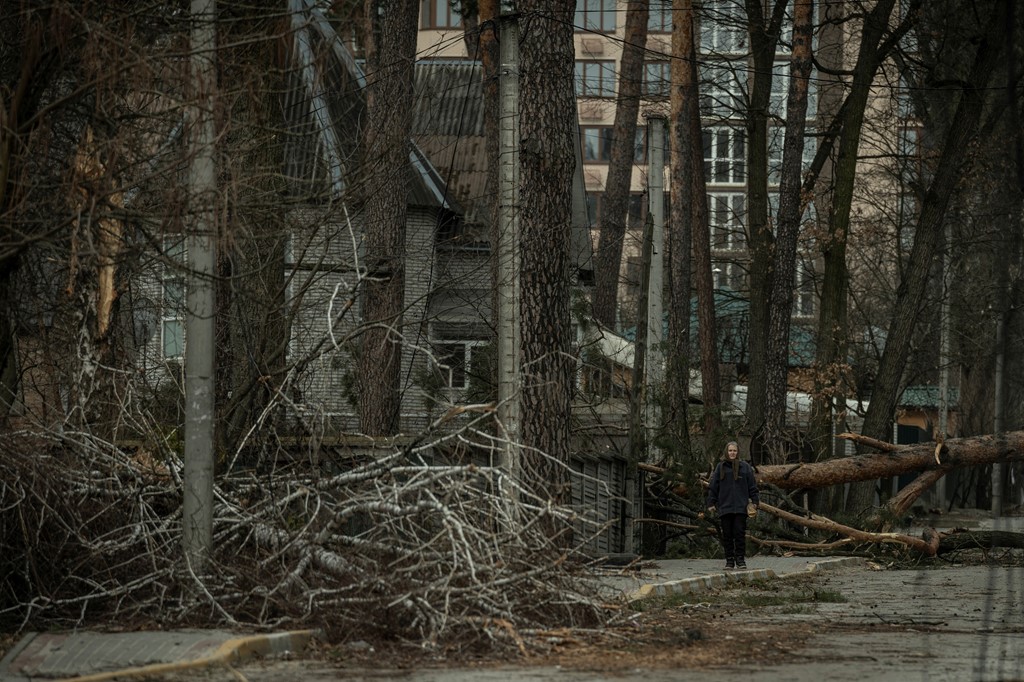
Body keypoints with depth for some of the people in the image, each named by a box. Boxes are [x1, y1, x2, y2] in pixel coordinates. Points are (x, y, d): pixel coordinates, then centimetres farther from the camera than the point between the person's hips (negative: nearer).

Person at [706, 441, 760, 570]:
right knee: (727, 535, 3)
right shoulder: (720, 467, 7)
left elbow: (752, 485, 9)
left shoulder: (745, 467, 7)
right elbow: (713, 486, 7)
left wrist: (755, 501, 3)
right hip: (725, 506, 1)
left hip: (740, 507, -1)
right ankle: (729, 560, 8)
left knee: (740, 533, -3)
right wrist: (711, 503, 3)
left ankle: (740, 559, 2)